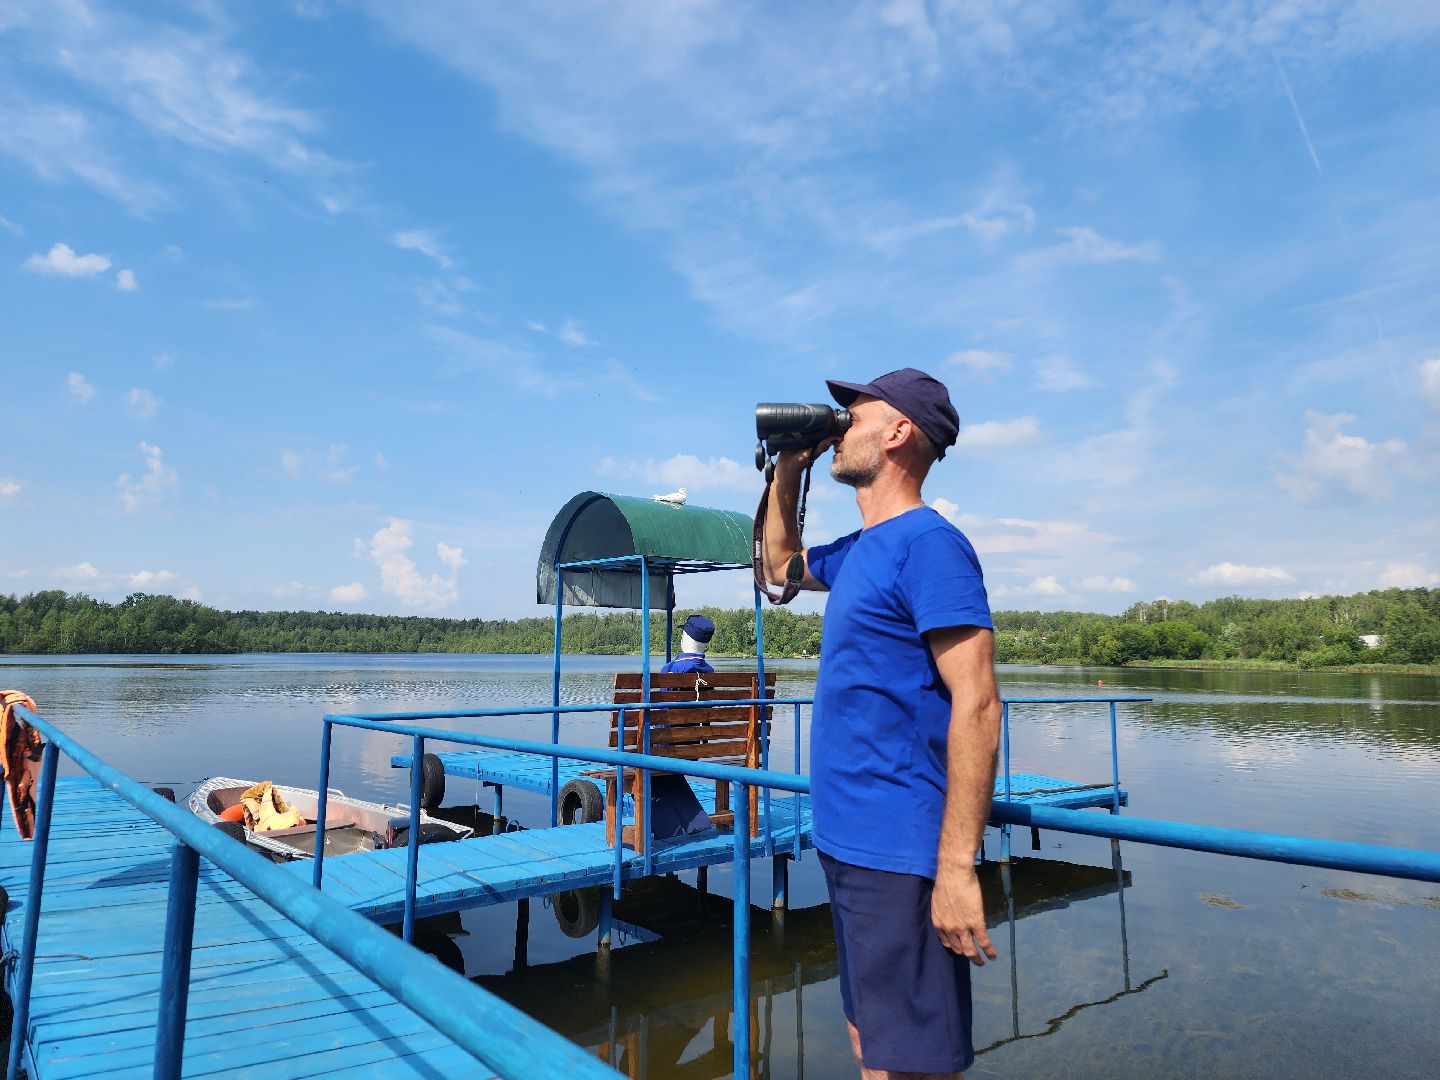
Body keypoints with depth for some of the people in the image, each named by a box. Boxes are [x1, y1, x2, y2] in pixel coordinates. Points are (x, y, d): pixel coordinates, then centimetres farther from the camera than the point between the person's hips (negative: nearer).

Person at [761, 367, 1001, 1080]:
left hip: (898, 856, -9)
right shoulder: (859, 552, 12)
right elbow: (779, 564, 31)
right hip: (847, 844, 9)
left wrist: (957, 866, -24)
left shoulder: (927, 542, -15)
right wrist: (787, 470, 17)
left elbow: (976, 705, -21)